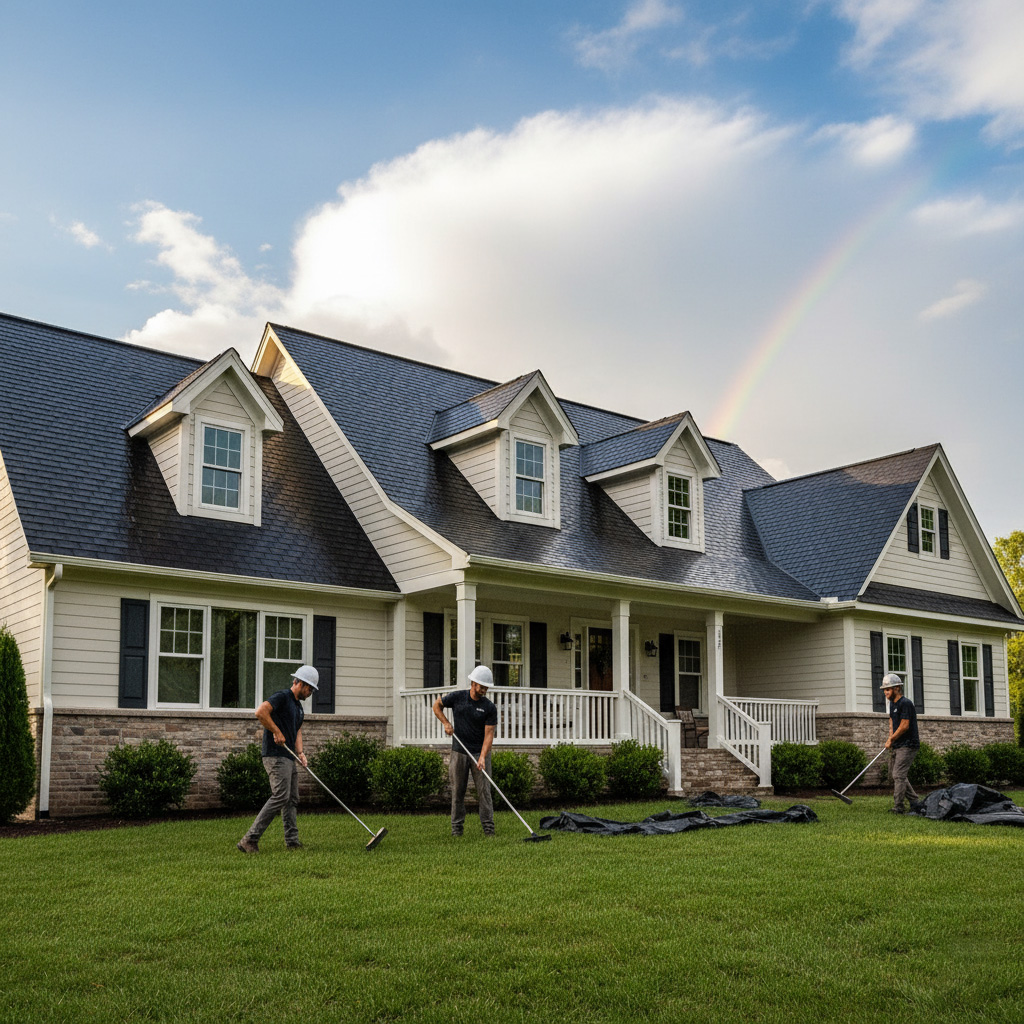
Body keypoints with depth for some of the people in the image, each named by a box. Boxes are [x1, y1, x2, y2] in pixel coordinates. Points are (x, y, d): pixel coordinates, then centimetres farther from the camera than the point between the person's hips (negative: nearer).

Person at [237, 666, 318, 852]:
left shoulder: (298, 706, 20)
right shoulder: (282, 697, -9)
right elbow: (260, 712, -23)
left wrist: (300, 752, 4)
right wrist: (276, 732, -18)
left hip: (289, 758, 10)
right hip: (276, 756, -10)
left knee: (292, 800, 9)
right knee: (280, 797, -16)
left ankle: (292, 841, 12)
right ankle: (250, 839, -14)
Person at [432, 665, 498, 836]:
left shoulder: (490, 707, -7)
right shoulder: (456, 697, -3)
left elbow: (489, 734, -11)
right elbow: (437, 705, 14)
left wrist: (482, 757, -23)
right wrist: (446, 723, -1)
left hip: (480, 753, -1)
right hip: (459, 752, 1)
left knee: (484, 790, -2)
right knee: (458, 790, 5)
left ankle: (488, 827, 4)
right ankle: (457, 826, 14)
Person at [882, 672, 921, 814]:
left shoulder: (905, 703, -16)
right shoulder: (892, 703, 14)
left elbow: (904, 726, -18)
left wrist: (891, 740, -8)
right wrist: (890, 738, 6)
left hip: (908, 745, -10)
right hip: (897, 745, 10)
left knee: (898, 775, -13)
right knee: (894, 774, 14)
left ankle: (898, 807, -12)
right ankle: (915, 801, 23)